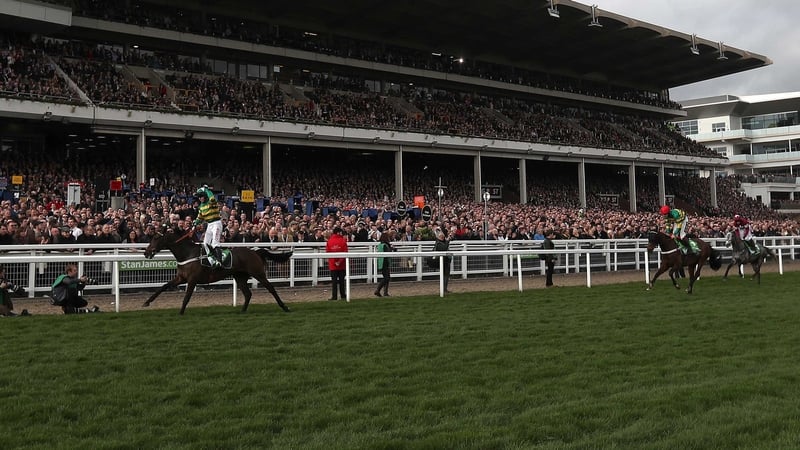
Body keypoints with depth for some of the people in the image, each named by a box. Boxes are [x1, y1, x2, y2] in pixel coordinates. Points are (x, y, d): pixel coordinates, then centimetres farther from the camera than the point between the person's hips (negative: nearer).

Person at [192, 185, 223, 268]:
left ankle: (219, 261, -22)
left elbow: (212, 198, -36)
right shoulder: (201, 206, 13)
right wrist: (196, 222, 3)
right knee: (206, 244, 6)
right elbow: (200, 218, 22)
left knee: (215, 243, -19)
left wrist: (206, 190, -25)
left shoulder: (212, 202, -10)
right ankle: (212, 260, 13)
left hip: (216, 223, -9)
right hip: (209, 225, 9)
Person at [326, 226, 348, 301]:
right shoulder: (343, 241, -6)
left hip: (332, 264, 0)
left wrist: (333, 261, 0)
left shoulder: (329, 241, -2)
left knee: (334, 281, 3)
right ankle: (343, 295, 14)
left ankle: (334, 296, 1)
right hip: (342, 264, 0)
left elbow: (327, 252, -2)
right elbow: (345, 253, -11)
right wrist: (340, 261, -8)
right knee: (341, 280, 9)